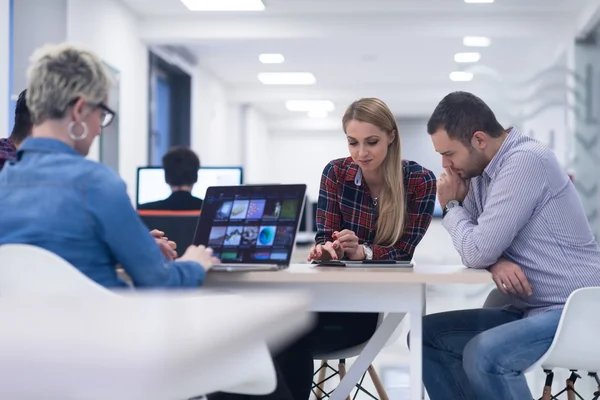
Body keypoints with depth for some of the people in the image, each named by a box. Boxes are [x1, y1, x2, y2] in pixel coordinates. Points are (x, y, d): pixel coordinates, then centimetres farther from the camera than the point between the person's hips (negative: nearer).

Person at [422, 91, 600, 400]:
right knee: (427, 335, 4)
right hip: (530, 310, 9)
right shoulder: (484, 170, 9)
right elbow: (478, 248, 10)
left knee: (482, 355, -30)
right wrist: (495, 262, -13)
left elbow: (477, 252, -21)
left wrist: (451, 206, -3)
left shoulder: (526, 161, -19)